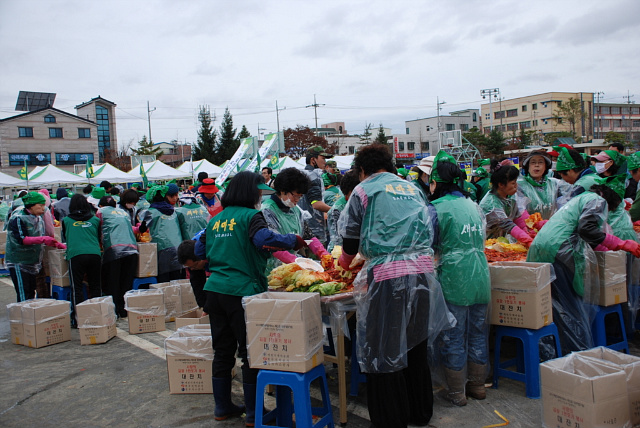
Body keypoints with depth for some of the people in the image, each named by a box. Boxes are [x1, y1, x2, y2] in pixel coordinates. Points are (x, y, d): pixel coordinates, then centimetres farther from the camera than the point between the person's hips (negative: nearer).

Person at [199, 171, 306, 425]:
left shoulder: (215, 220, 13)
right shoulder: (250, 216, -9)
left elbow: (200, 250, 19)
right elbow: (265, 239, -26)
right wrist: (294, 241, -13)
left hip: (215, 290, 7)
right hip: (242, 291, -7)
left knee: (222, 352, 17)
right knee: (251, 353, 4)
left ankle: (222, 407, 28)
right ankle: (254, 414, 13)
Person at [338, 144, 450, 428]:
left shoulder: (364, 190, 2)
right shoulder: (411, 188, 17)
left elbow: (351, 238, 5)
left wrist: (344, 262, 26)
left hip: (387, 276, -6)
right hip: (422, 270, 7)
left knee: (384, 352, 5)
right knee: (415, 345, 20)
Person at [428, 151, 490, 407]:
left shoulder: (436, 208, -9)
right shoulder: (474, 206, 11)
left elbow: (429, 248, -9)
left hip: (453, 280, -6)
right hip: (481, 277, 6)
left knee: (453, 337, 6)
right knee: (478, 332, 17)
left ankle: (456, 392, 16)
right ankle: (478, 385, 30)